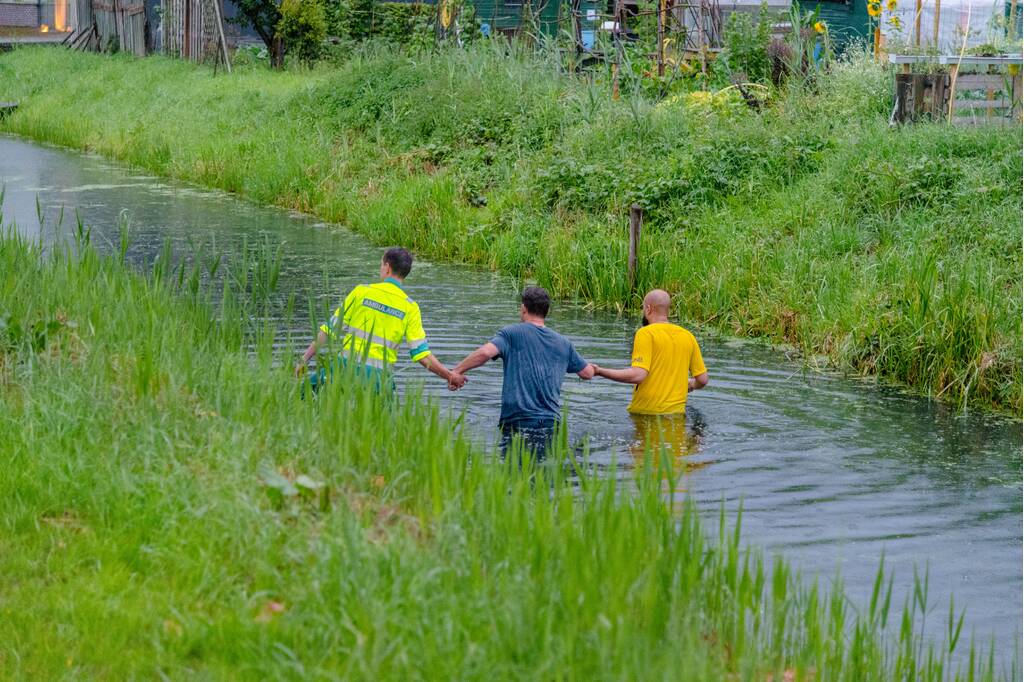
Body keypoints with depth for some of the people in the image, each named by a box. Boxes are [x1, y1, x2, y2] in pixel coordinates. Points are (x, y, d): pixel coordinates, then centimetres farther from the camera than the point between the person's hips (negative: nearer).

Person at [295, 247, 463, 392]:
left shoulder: (361, 292, 1)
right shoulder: (410, 307, 2)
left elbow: (330, 329, 2)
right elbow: (422, 354, -4)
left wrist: (305, 359, 8)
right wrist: (450, 376, 6)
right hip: (379, 376, 1)